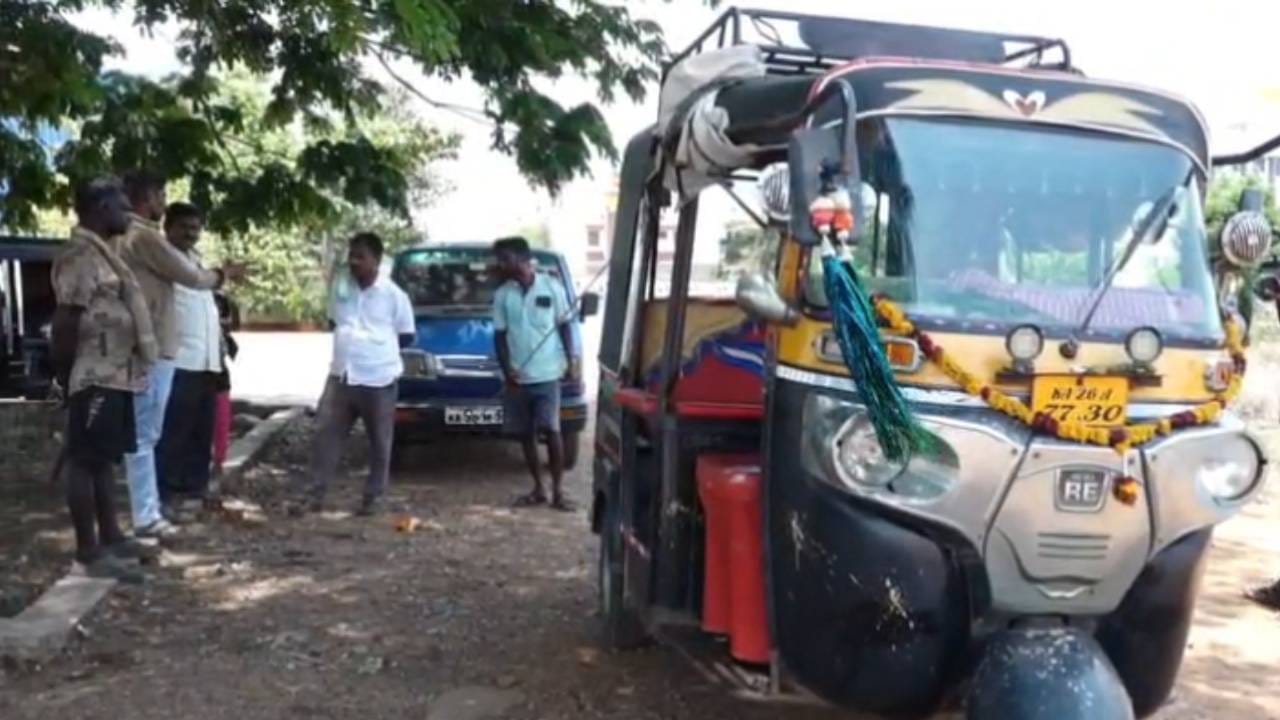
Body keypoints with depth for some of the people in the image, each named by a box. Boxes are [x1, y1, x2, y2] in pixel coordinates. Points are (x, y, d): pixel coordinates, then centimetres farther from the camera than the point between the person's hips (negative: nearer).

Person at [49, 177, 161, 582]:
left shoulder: (103, 253, 17)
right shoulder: (81, 257, -15)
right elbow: (65, 321, -18)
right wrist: (65, 375, -15)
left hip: (116, 376, 10)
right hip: (96, 378, -10)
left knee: (103, 460, 15)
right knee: (85, 462, -4)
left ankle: (110, 536, 25)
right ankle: (89, 551, 1)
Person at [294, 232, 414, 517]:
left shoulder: (393, 294, -6)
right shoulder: (340, 287, 7)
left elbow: (406, 336, 2)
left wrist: (378, 344, -1)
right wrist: (349, 340, 5)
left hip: (379, 378, -4)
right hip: (341, 375, 4)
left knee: (379, 442, 6)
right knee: (326, 434, 3)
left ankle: (373, 497, 18)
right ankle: (315, 495, 11)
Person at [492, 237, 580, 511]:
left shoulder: (552, 287, -1)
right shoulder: (502, 295, 4)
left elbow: (564, 326, 5)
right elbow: (500, 336, 5)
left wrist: (571, 360, -4)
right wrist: (507, 370, -8)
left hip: (547, 374, -3)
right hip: (518, 378, 3)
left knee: (551, 430, -7)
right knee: (525, 434, 7)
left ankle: (557, 491, 2)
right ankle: (538, 489, 19)